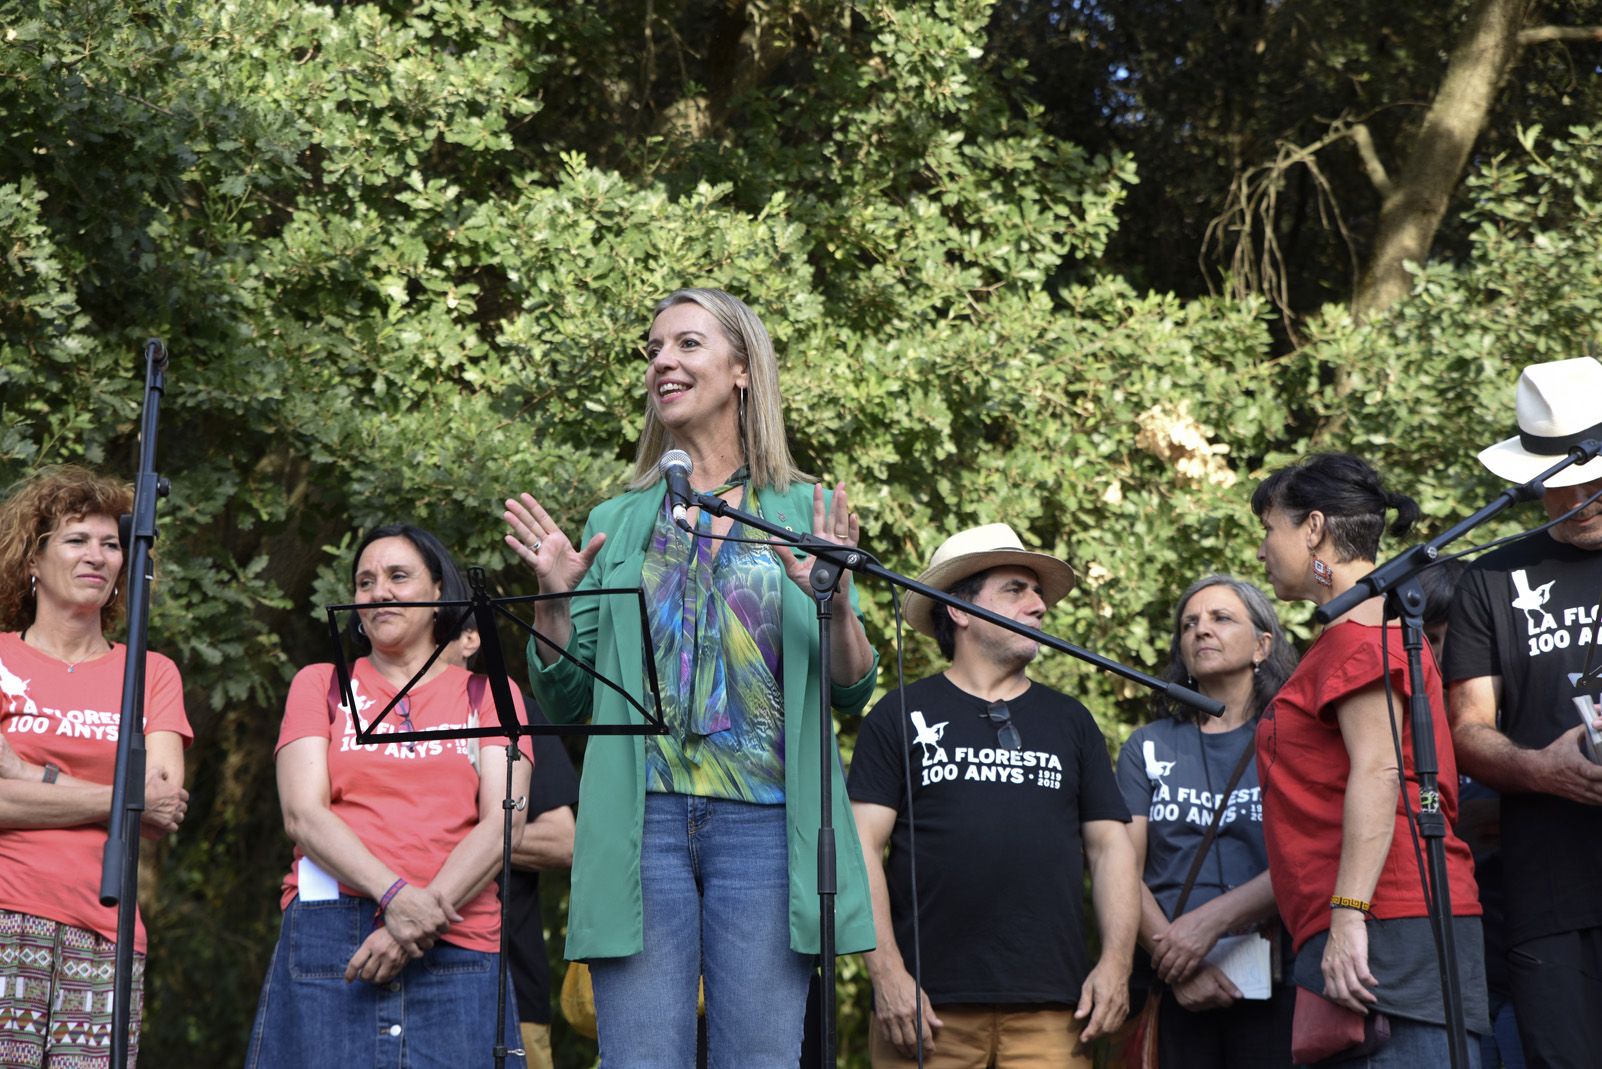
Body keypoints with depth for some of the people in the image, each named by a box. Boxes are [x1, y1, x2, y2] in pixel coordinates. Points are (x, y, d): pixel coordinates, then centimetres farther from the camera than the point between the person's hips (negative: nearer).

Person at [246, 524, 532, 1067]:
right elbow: (303, 814, 2)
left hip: (459, 946, 0)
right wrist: (395, 896, -14)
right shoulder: (320, 684, 16)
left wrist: (424, 916, -13)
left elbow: (503, 824, 1)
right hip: (330, 936, 0)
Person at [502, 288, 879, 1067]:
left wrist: (834, 601, -13)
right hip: (642, 821, 1)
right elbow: (563, 703, 13)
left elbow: (853, 692, 6)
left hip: (763, 822, -1)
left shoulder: (804, 513, 9)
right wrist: (553, 602, -4)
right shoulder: (617, 522, 13)